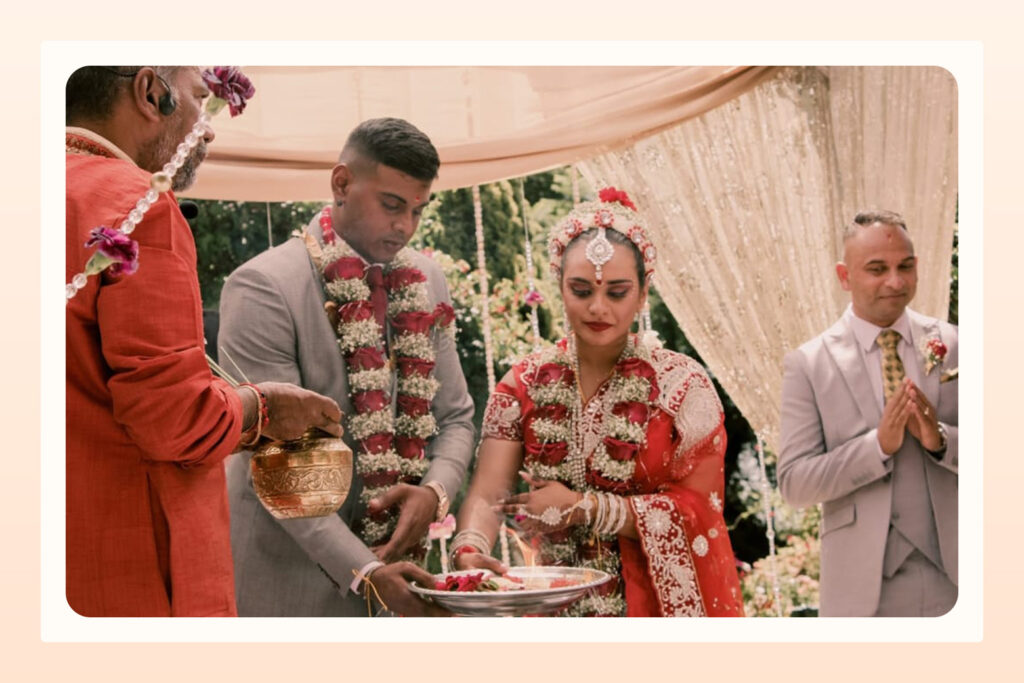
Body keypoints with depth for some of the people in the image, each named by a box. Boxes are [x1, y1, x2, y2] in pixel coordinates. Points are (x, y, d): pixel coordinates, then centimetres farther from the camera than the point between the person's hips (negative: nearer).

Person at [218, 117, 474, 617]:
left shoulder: (426, 284, 5)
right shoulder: (264, 287, -14)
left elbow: (454, 416, 11)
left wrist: (434, 491, -9)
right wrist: (364, 571, -22)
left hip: (391, 557, 5)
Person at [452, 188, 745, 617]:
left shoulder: (682, 384, -9)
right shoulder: (525, 384, -3)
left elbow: (695, 508, -13)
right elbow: (486, 493, -11)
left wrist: (584, 508, -18)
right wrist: (470, 551, -32)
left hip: (658, 602, -2)